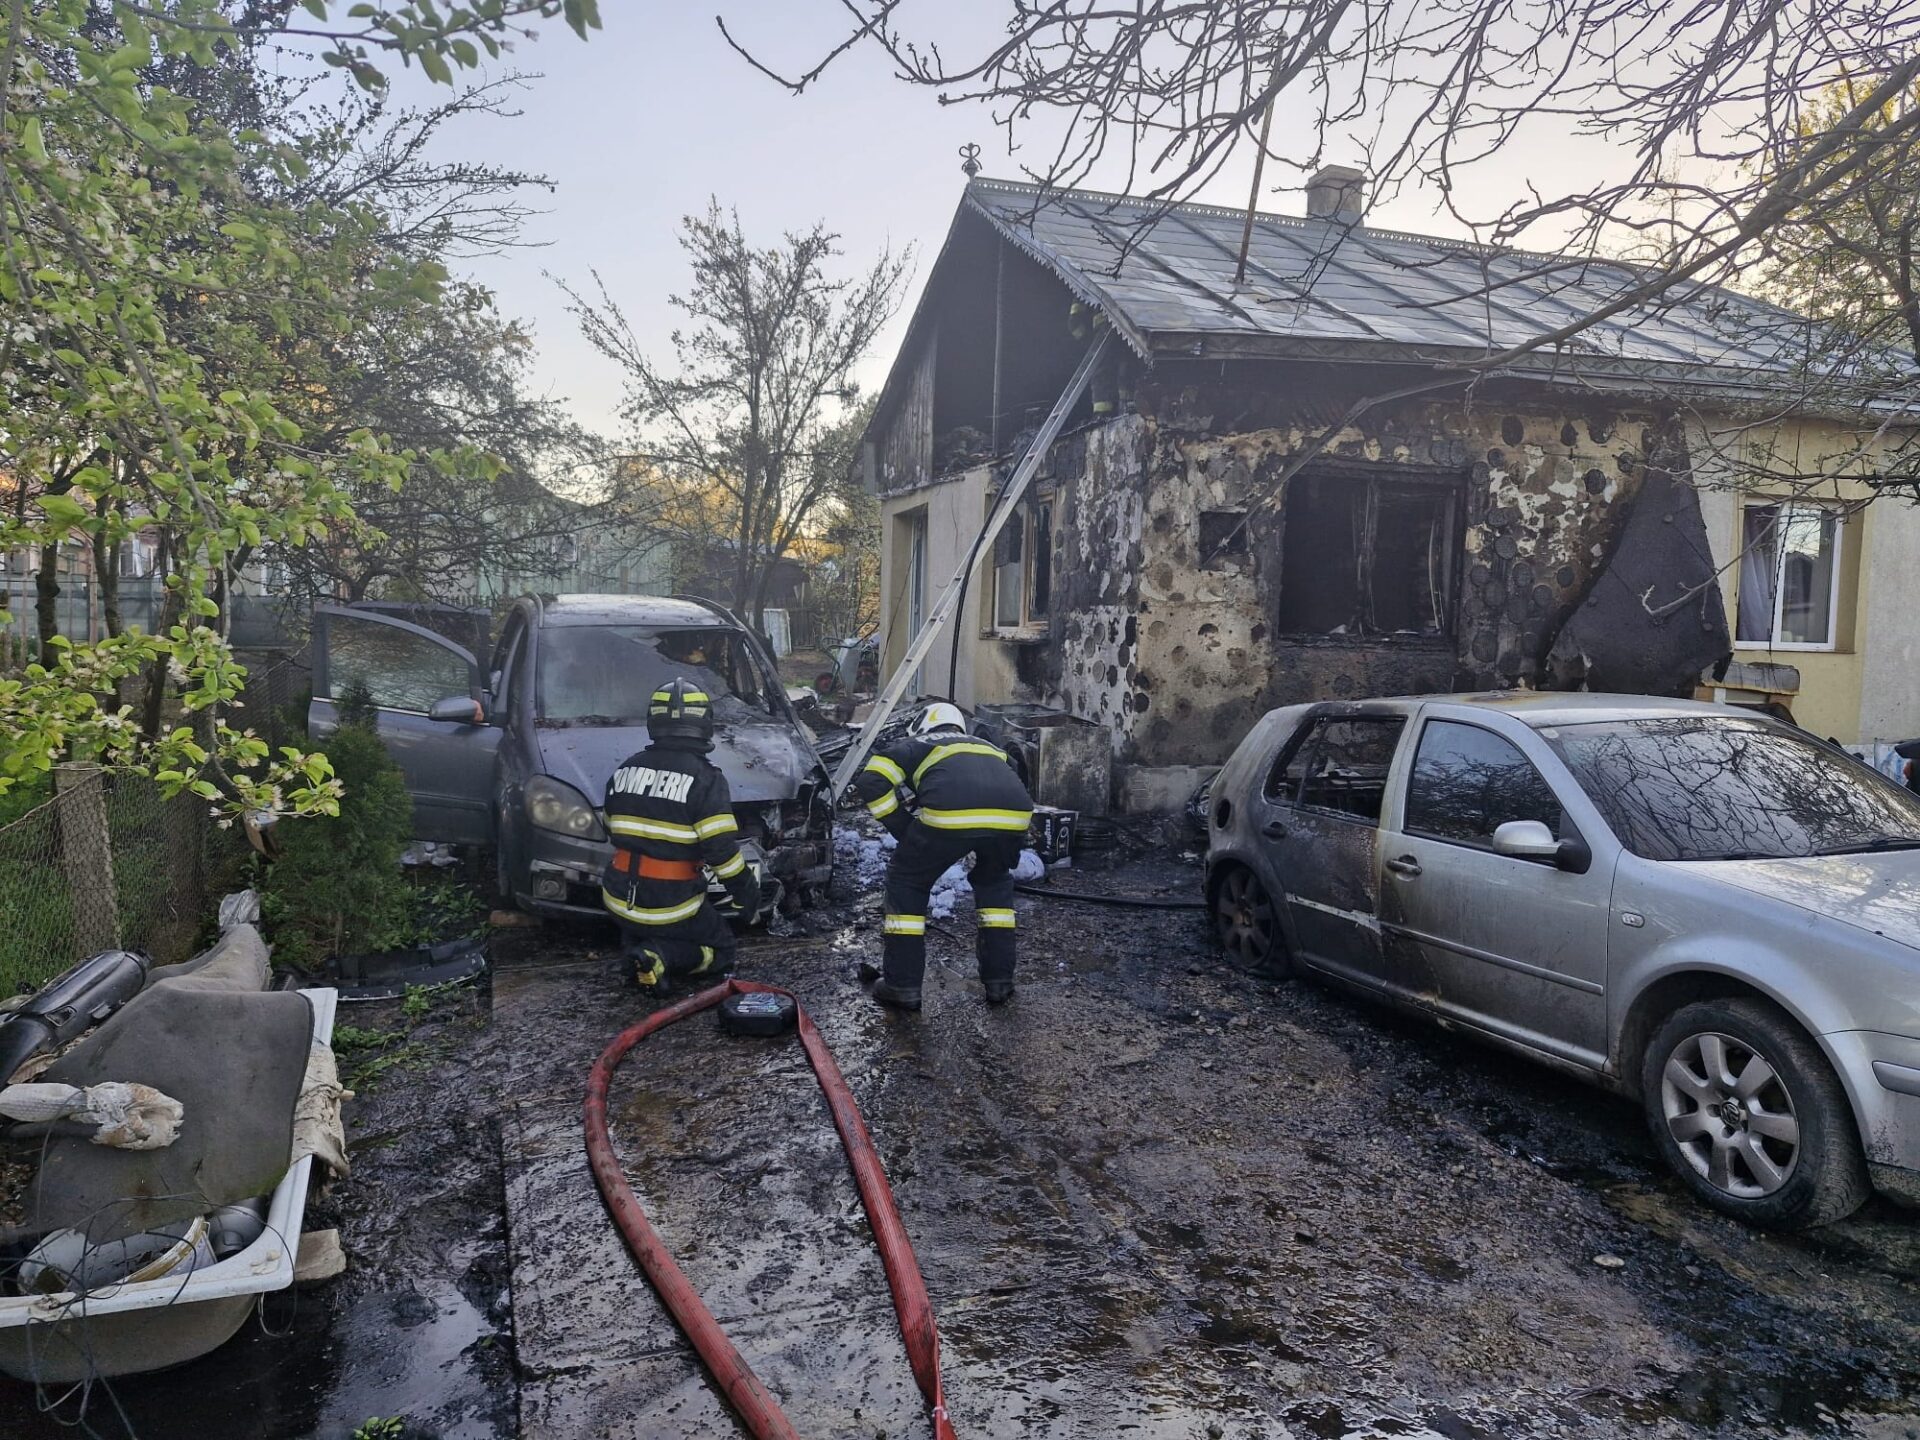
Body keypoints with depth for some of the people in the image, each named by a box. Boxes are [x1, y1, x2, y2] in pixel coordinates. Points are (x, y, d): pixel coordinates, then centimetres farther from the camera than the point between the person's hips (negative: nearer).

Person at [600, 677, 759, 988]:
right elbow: (721, 848, -18)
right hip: (672, 909, -5)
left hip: (619, 901, 5)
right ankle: (661, 956, -12)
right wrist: (747, 890, -4)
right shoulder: (704, 778, -15)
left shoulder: (625, 770, 3)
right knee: (719, 950, 16)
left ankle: (635, 946, -2)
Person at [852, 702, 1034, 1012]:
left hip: (949, 812, -4)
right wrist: (1002, 856, 50)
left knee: (906, 882, 21)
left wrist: (905, 829, 22)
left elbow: (871, 782, 15)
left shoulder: (915, 746, 31)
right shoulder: (988, 747, 43)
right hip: (1014, 814, 4)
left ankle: (902, 986, 22)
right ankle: (1000, 981, 33)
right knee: (994, 881, 33)